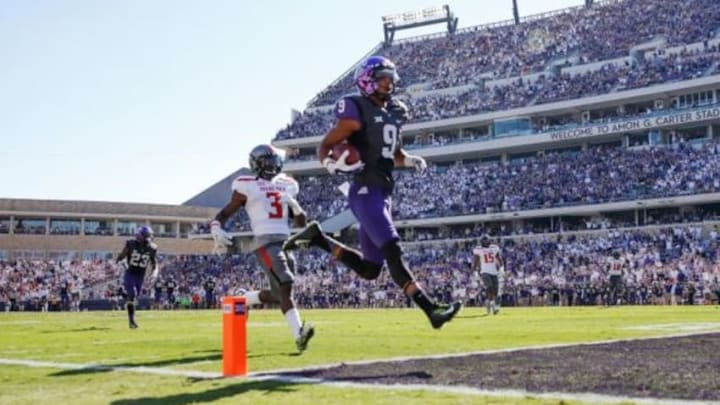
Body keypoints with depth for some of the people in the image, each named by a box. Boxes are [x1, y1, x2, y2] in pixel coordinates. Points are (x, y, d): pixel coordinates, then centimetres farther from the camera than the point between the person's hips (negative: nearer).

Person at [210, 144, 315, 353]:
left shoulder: (285, 186, 19)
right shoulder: (247, 187, 3)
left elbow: (301, 222, 20)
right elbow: (225, 213, 5)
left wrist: (294, 205, 0)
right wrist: (217, 230, -15)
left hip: (285, 241, 7)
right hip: (266, 242, -7)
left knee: (277, 294, 8)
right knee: (285, 286, -22)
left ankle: (242, 300, 34)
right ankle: (299, 334, -30)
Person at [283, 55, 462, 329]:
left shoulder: (394, 113, 16)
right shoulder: (358, 112, -8)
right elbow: (324, 147, -5)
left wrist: (412, 161, 8)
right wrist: (334, 164, -26)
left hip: (383, 194, 9)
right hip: (366, 192, -9)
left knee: (369, 270, 11)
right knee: (393, 253, -18)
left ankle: (318, 238, 24)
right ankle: (431, 310, -20)